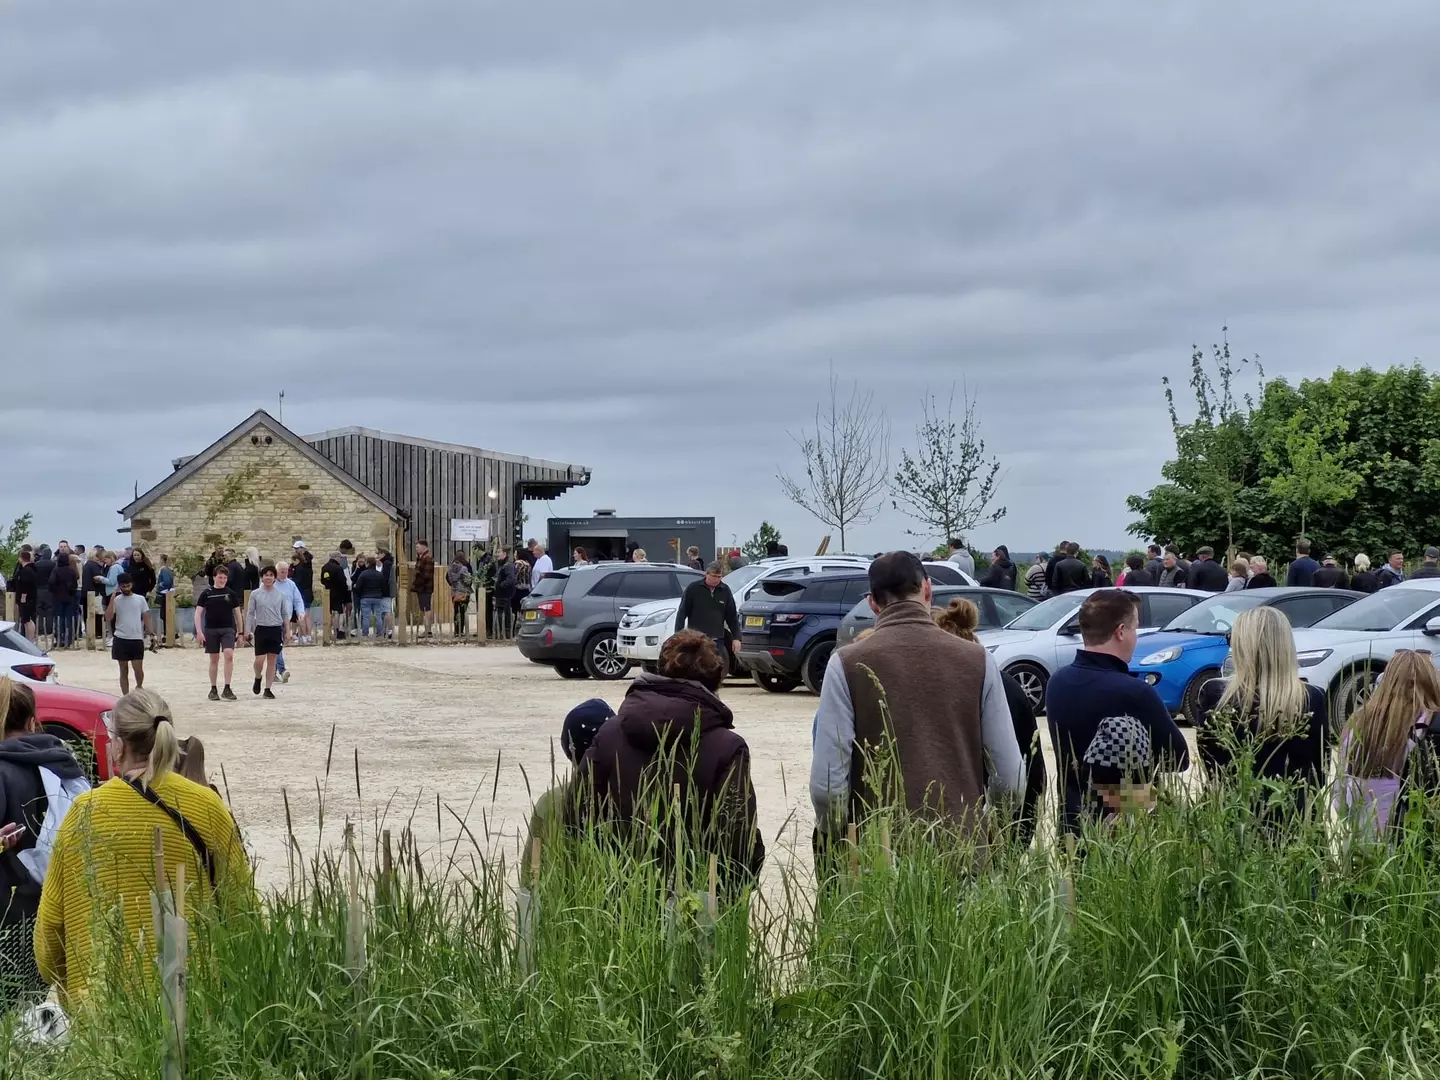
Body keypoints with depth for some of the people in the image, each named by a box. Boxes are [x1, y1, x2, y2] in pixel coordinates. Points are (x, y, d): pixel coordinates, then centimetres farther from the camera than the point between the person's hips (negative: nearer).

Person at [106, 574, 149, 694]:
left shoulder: (140, 599, 3)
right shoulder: (116, 600, 1)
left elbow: (146, 617, 8)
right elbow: (108, 617, -10)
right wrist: (112, 599, -14)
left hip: (137, 639, 0)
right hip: (121, 639, 0)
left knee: (138, 668, -5)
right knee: (124, 670, 6)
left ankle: (139, 688, 25)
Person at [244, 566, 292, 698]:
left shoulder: (281, 594, 6)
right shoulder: (255, 594, 2)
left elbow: (285, 614, 10)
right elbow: (250, 613, 4)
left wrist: (287, 631, 5)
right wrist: (248, 630, -3)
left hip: (276, 629, 1)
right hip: (261, 629, -1)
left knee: (272, 661, 2)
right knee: (259, 659, -7)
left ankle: (268, 689, 8)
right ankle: (257, 679, 24)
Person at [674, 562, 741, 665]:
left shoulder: (725, 591, 7)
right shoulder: (693, 588, -3)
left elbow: (732, 617, 12)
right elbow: (682, 613, -1)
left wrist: (736, 637, 5)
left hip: (717, 641, 3)